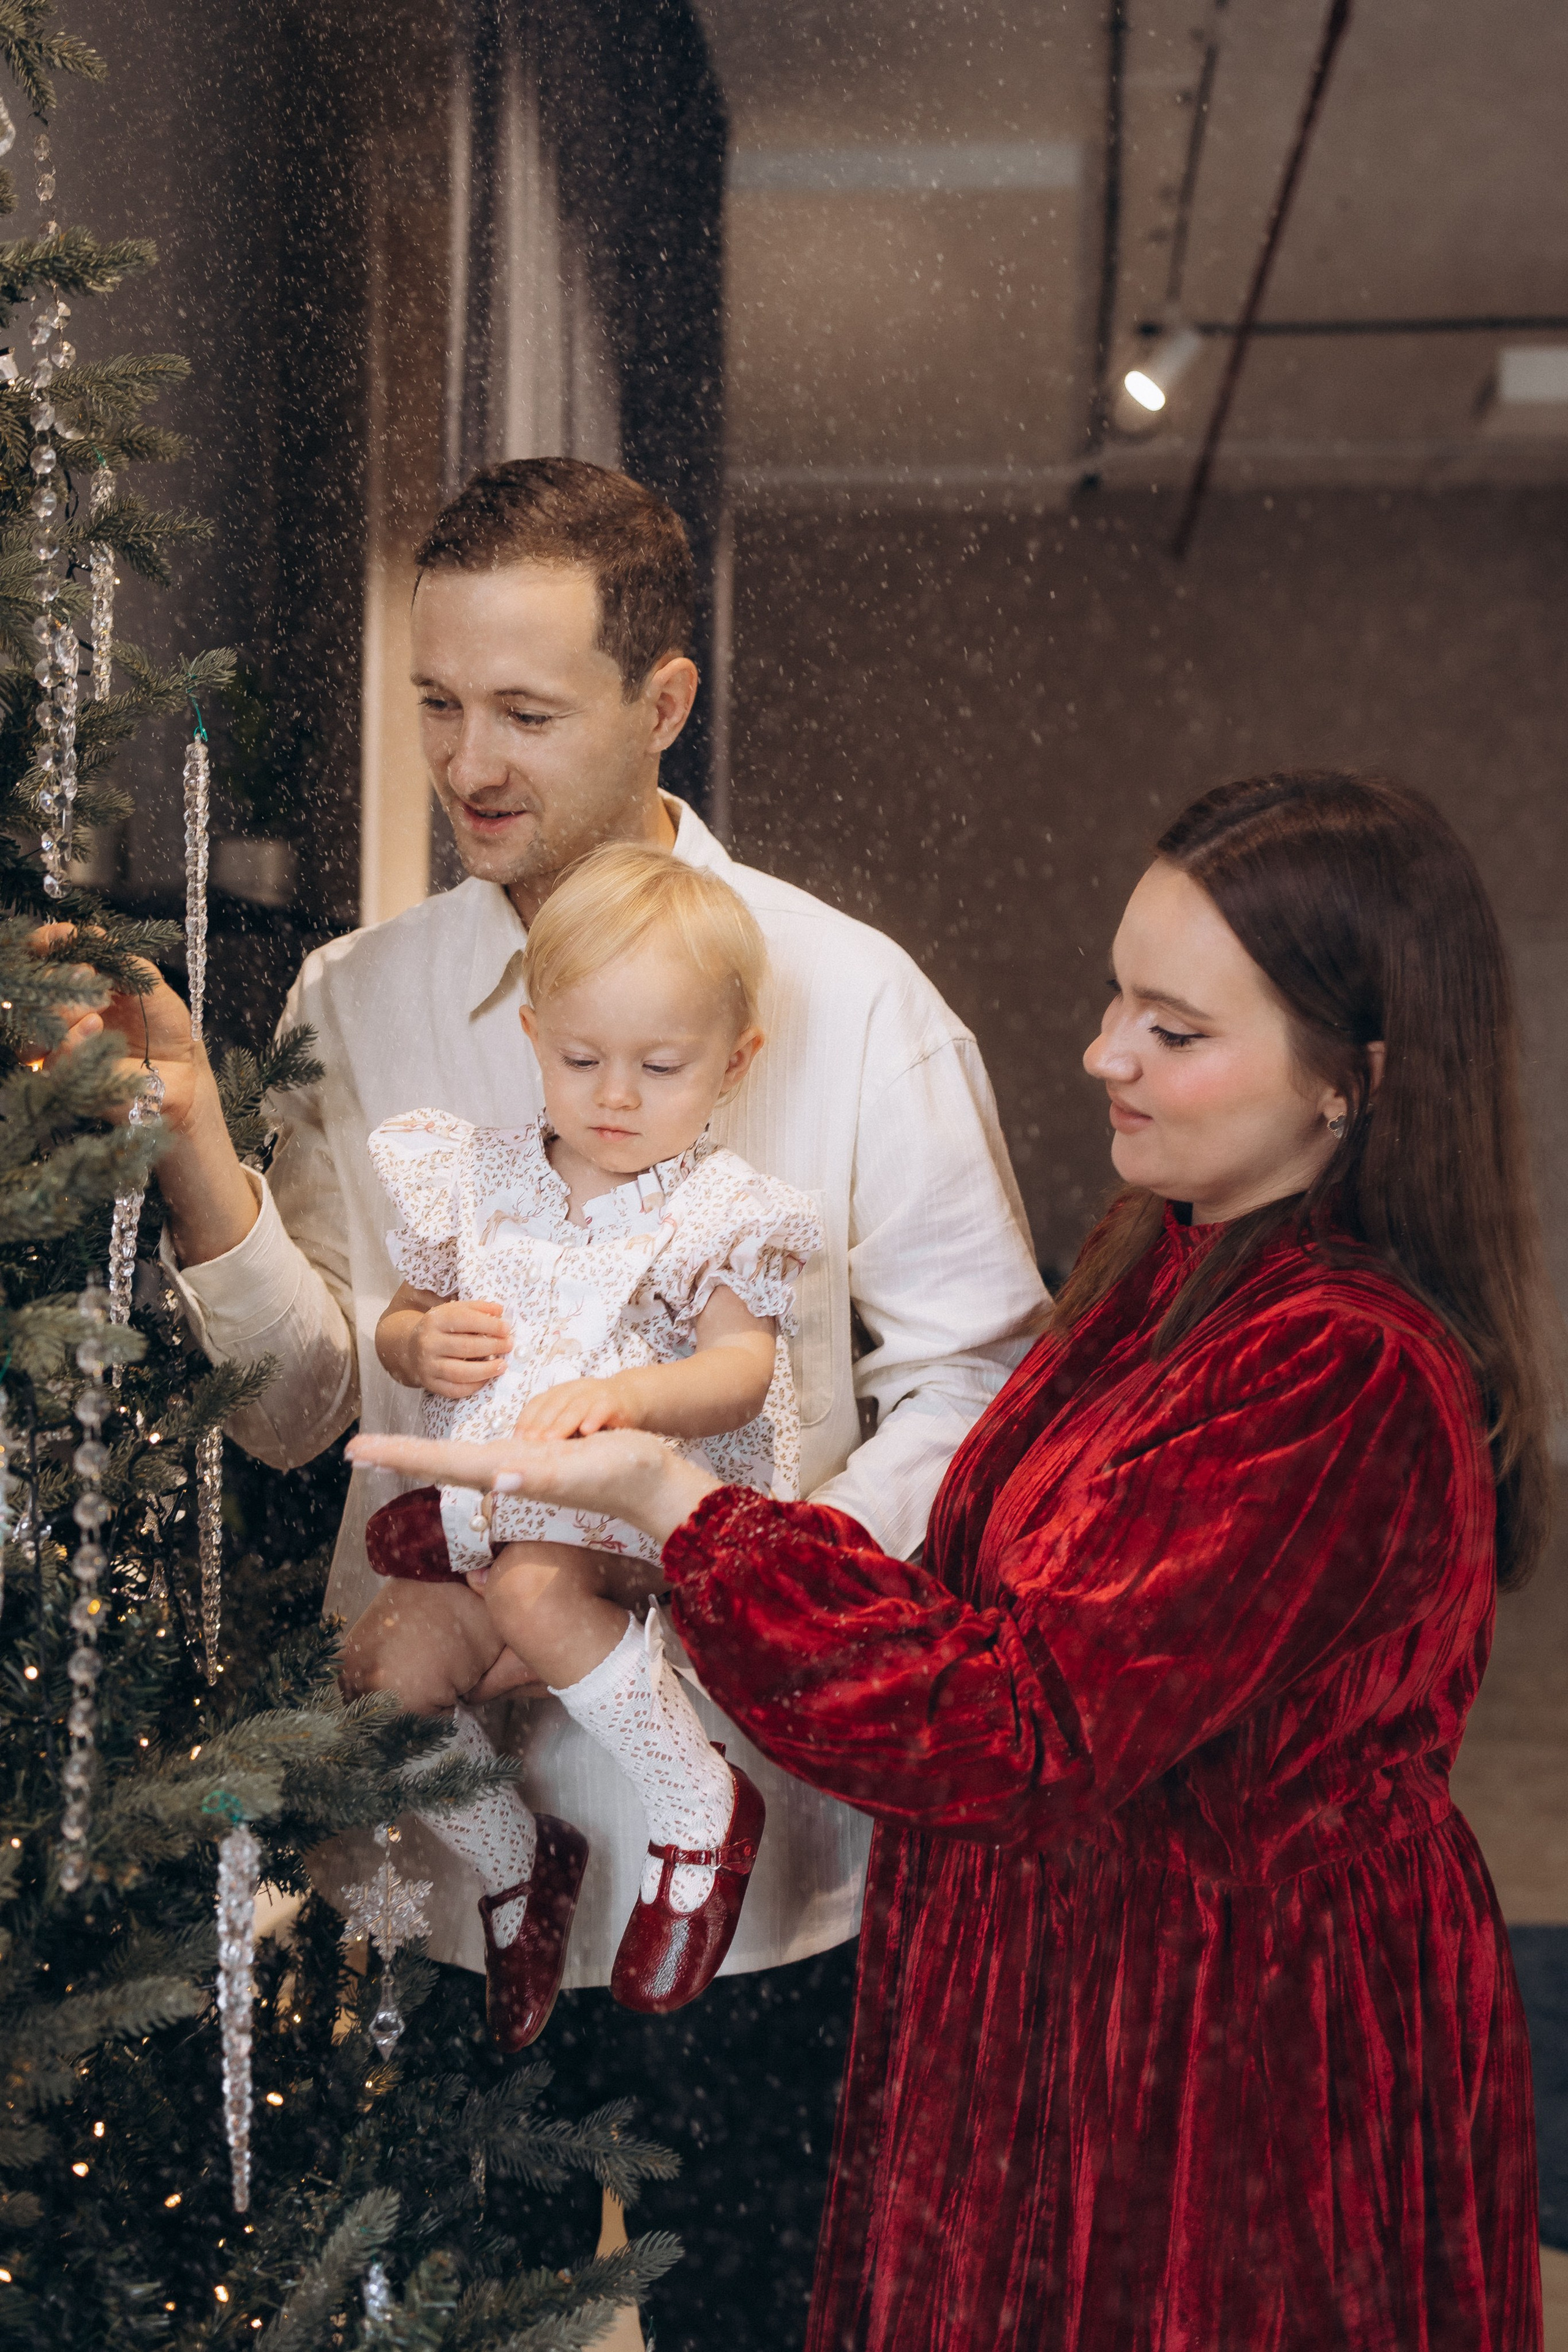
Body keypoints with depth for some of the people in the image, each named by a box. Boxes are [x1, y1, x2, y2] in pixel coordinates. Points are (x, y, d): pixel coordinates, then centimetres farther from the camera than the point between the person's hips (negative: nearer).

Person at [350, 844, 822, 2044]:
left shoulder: (721, 1210, -6)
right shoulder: (478, 1178, 6)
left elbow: (738, 1374, -18)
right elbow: (396, 1324, 17)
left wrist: (623, 1396, -39)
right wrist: (422, 1346, -9)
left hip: (655, 1501, -5)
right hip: (494, 1502, 6)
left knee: (532, 1584, -34)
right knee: (386, 1672, -13)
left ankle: (702, 1807, -15)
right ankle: (516, 1866, 14)